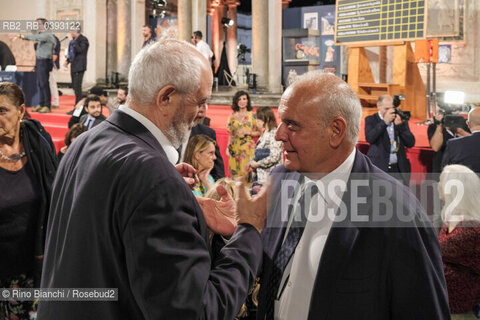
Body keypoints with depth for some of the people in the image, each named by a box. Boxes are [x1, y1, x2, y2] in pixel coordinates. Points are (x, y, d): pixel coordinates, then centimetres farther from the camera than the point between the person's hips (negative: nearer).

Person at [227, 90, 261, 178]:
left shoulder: (252, 115, 2)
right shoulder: (233, 116, 9)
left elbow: (258, 132, 2)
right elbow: (230, 134, 13)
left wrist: (248, 132, -13)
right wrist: (228, 147, 5)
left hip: (248, 148, -2)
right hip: (235, 148, 3)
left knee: (247, 172, -7)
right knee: (235, 173, 1)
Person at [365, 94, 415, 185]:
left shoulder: (401, 120, 11)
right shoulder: (371, 120, 4)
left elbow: (411, 143, 4)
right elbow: (369, 138, -14)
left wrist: (400, 125, -9)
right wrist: (384, 122, -15)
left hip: (399, 169, 3)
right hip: (378, 168, -3)